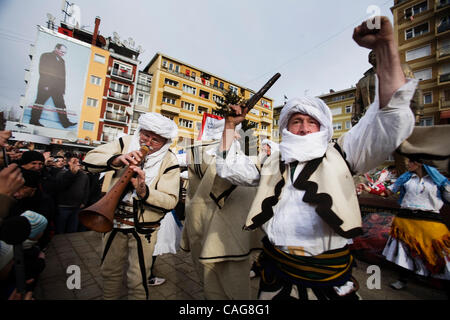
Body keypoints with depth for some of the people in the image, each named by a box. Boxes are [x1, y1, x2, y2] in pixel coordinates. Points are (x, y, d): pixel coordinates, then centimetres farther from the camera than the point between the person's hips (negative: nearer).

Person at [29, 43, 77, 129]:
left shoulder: (62, 61, 20)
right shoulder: (45, 56, 4)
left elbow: (63, 76, 17)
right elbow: (42, 71, -5)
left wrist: (63, 89, 9)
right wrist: (45, 84, -15)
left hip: (57, 87, 5)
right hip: (45, 85, -5)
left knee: (61, 104, 1)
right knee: (40, 102, 0)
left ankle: (65, 122, 0)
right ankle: (34, 120, 7)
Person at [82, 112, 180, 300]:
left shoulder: (169, 162, -15)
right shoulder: (126, 143, -5)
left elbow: (170, 201, -21)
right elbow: (89, 160, -11)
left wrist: (144, 191, -37)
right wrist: (116, 160, -30)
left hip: (143, 229, -3)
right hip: (114, 221, 4)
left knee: (137, 280, 8)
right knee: (109, 271, 25)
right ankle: (109, 297, 51)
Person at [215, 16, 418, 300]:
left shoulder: (339, 156, -3)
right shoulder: (272, 164, 3)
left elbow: (390, 126, -14)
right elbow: (229, 168, 5)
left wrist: (385, 45, -18)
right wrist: (231, 126, -2)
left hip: (330, 276, -1)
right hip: (277, 270, 2)